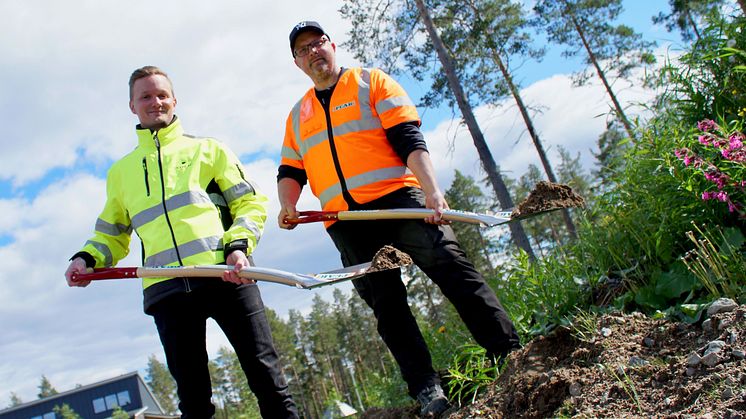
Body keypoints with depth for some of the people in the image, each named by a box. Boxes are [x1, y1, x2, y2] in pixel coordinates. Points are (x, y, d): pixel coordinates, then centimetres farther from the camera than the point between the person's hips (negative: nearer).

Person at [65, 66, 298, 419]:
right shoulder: (120, 171, 24)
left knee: (265, 376, -4)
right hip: (166, 289, 3)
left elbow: (250, 202, 9)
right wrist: (87, 258, 7)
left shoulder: (206, 149, 16)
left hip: (225, 275, -2)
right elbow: (111, 234, 29)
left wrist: (238, 245, -9)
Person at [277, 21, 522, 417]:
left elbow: (408, 139, -3)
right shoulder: (297, 116, 22)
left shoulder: (371, 82, 8)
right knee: (387, 306, 0)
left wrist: (432, 190, -17)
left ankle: (509, 353, -14)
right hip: (345, 221, 4)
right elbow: (290, 172, 21)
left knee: (450, 266, -18)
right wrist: (288, 204, -2)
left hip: (397, 197, -4)